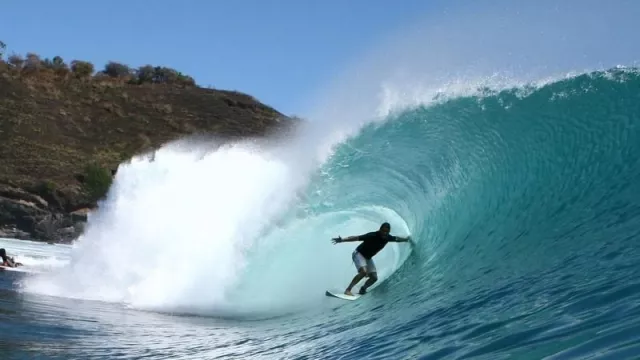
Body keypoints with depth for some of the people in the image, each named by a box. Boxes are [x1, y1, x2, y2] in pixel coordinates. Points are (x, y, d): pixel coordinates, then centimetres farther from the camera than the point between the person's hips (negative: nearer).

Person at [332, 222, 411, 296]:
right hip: (358, 254, -7)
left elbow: (397, 239, 11)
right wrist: (342, 240, -42)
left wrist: (406, 239, 25)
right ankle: (348, 290, -27)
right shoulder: (372, 235, -31)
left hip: (368, 258, 7)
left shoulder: (388, 237, -12)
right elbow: (356, 238, -34)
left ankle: (362, 289, 27)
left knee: (374, 278, 0)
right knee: (363, 272, -31)